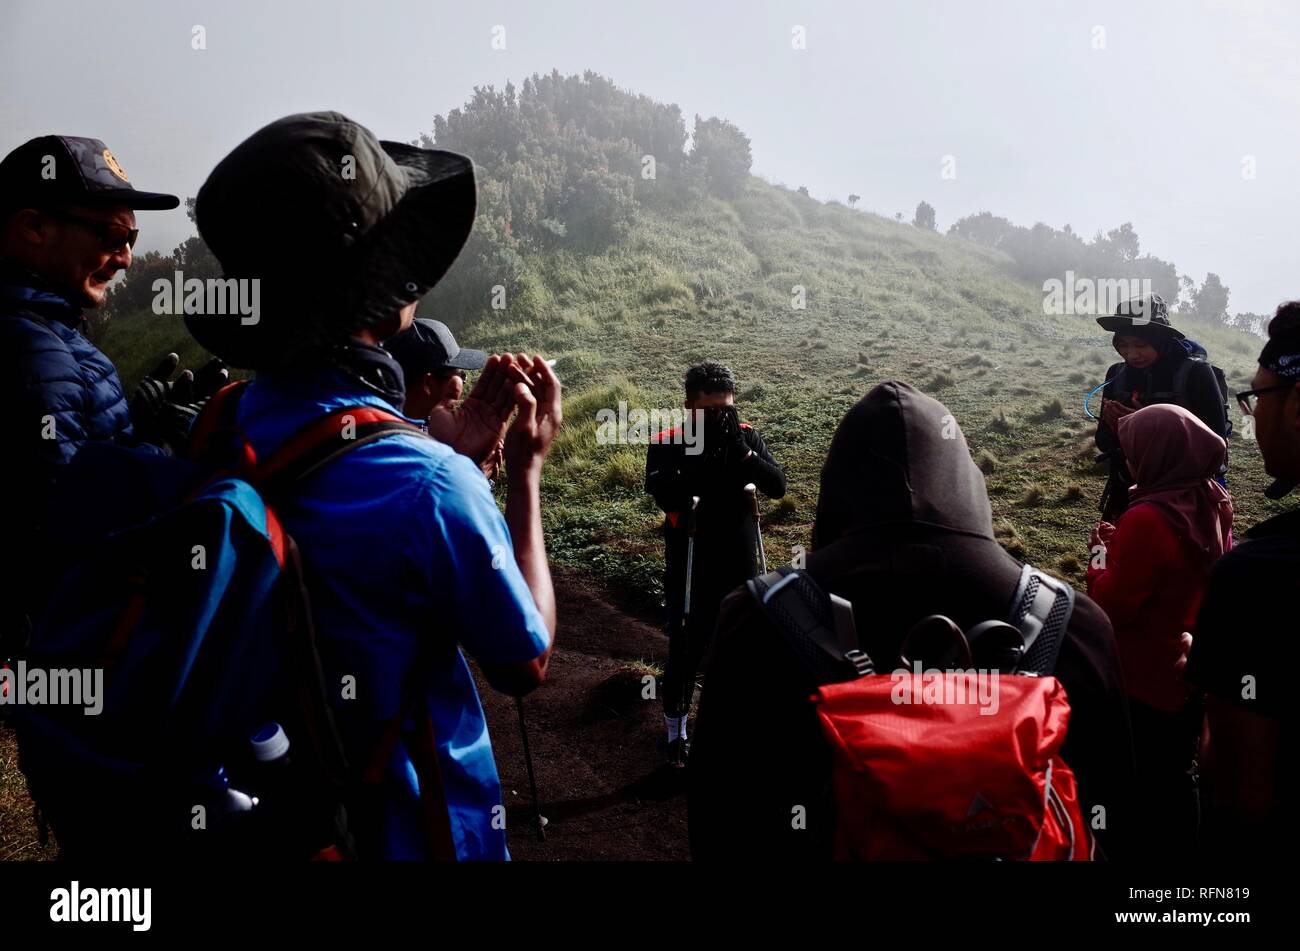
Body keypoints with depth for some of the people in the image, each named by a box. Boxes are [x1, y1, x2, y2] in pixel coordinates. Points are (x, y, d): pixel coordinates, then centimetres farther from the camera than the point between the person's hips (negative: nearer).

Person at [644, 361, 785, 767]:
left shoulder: (747, 436, -3)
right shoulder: (666, 444, -13)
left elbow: (778, 486, -13)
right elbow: (664, 494, -28)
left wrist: (741, 451, -26)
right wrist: (705, 454, -33)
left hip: (740, 570, 3)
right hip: (689, 575, -3)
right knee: (685, 654, 10)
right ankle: (676, 729, 33)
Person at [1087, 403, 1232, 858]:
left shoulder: (1147, 518, -29)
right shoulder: (1213, 502, -3)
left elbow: (1113, 605, -23)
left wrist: (1103, 554, -8)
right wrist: (1123, 545, 6)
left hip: (1150, 675, -8)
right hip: (1196, 664, 8)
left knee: (1152, 780, 12)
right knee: (1179, 769, 25)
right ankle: (1183, 845, 42)